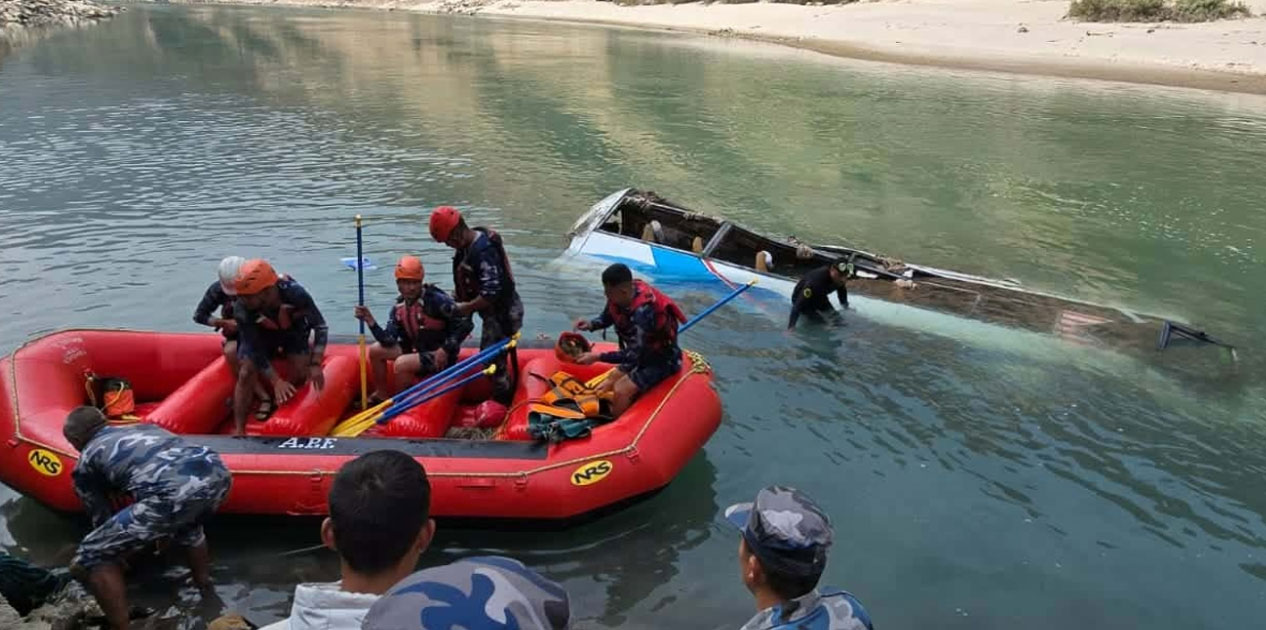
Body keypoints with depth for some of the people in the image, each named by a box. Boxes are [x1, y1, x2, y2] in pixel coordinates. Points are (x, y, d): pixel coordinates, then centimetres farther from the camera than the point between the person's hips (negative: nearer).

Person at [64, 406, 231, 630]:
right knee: (188, 525, 43)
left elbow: (102, 517, 34)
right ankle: (205, 589, 54)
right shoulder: (142, 427, 39)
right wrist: (164, 528, 67)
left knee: (89, 559, 15)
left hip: (174, 493, -6)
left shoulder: (86, 462, 25)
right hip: (216, 471, 7)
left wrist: (118, 552, 55)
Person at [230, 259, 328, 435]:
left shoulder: (295, 294, -38)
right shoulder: (242, 310, -34)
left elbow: (320, 326, -28)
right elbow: (255, 350, -27)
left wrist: (315, 365, -36)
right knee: (246, 374, -16)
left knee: (300, 373, -15)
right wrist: (276, 381, -33)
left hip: (293, 330, 0)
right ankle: (239, 430, -8)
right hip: (260, 334, 0)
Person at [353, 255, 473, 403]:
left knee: (402, 363, -28)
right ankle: (381, 395, 18)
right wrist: (371, 321, -17)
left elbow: (465, 324, -21)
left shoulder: (436, 300, -21)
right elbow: (389, 341, -4)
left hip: (440, 356, -8)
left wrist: (446, 350, -23)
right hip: (416, 350, 8)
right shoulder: (399, 307, 0)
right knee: (375, 350, 5)